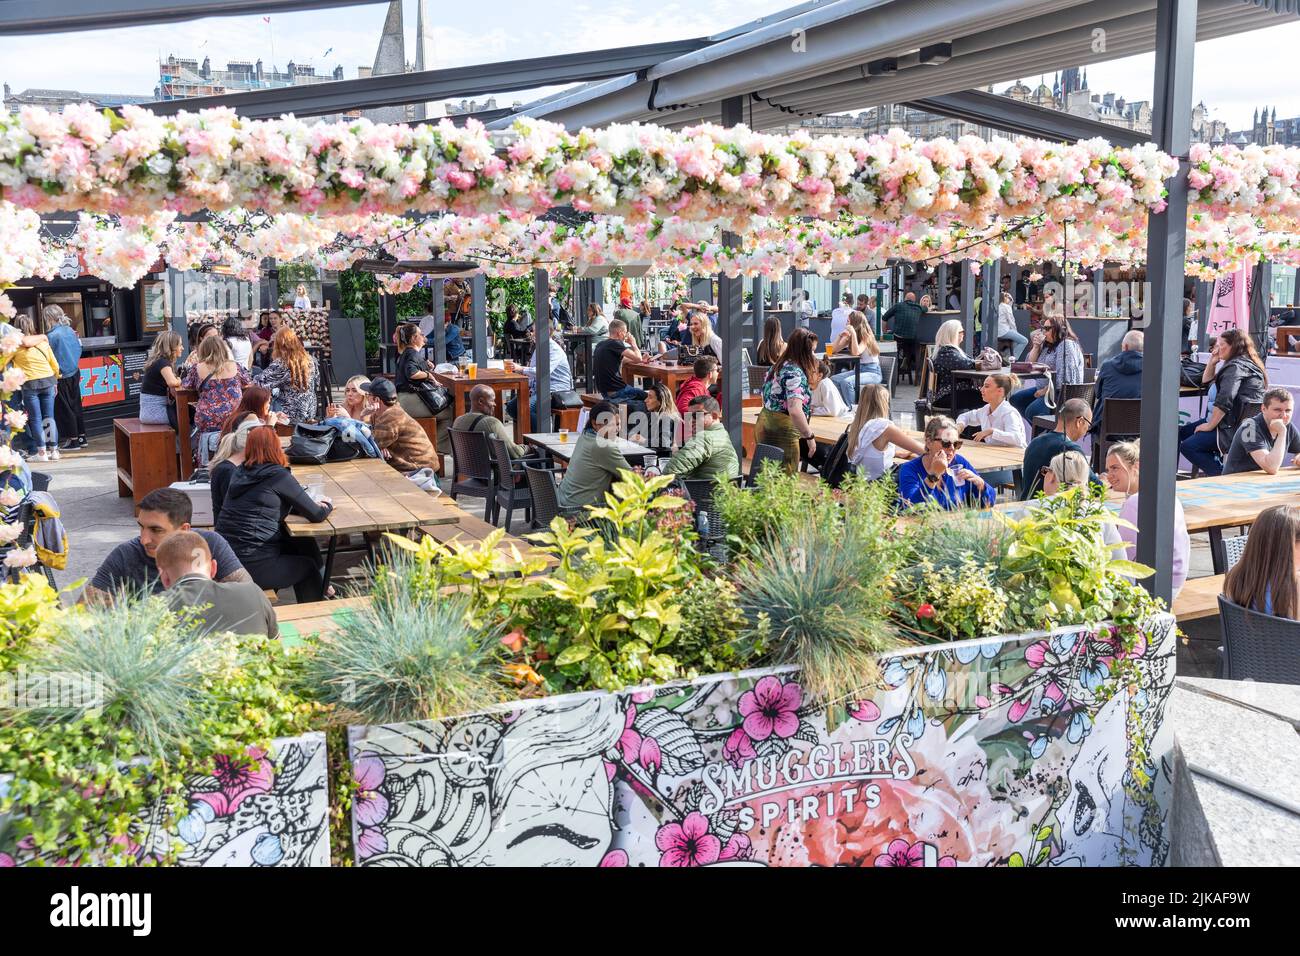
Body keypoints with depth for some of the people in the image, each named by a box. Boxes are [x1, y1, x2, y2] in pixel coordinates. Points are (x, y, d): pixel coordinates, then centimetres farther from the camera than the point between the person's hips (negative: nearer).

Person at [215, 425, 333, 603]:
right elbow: (316, 515, -7)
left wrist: (315, 505, 12)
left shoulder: (240, 472, 8)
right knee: (308, 566, 20)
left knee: (305, 545, 20)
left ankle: (323, 589, 31)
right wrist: (327, 505, 16)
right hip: (251, 567, -6)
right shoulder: (279, 476, -13)